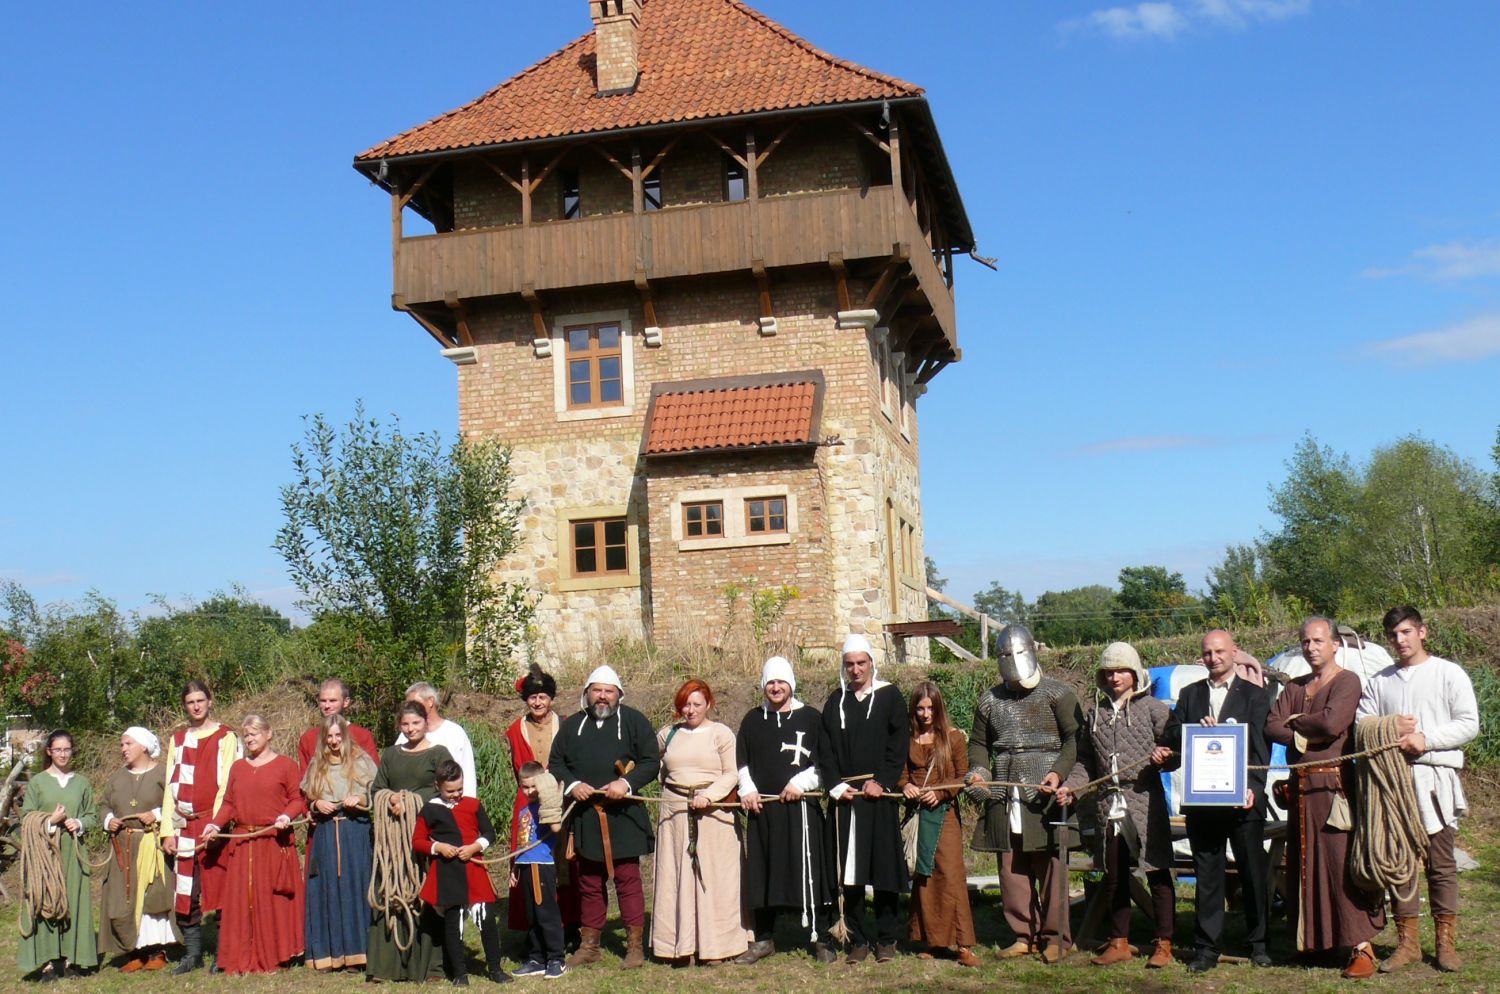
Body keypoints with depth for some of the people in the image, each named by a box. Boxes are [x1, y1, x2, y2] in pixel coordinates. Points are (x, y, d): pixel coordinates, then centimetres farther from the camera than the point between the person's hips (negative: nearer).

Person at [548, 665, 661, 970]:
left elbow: (652, 761, -1)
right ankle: (589, 945, 20)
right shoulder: (572, 725, 11)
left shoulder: (634, 721, 2)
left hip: (623, 814, -3)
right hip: (585, 815, 3)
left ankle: (635, 945, 5)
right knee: (589, 881, 10)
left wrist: (627, 783, -15)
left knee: (627, 878, -3)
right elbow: (555, 763, 13)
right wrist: (571, 784, -5)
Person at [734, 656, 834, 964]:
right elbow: (740, 760, 19)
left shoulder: (811, 718, 2)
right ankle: (764, 939, 19)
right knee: (762, 874, 7)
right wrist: (747, 789, 3)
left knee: (809, 872, -5)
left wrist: (801, 783, -10)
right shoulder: (752, 720, 12)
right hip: (762, 808, 4)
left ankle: (821, 939, 4)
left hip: (800, 807, -3)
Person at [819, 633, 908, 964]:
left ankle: (886, 939, 9)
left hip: (880, 797, -2)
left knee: (884, 869, 0)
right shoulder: (835, 702, 13)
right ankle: (858, 939, 9)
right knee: (849, 873, 2)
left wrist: (882, 783, -10)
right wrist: (837, 786, -5)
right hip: (845, 798, 2)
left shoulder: (890, 697, 5)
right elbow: (826, 751, 8)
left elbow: (897, 747, -1)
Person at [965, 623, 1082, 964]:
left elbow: (1075, 738, -2)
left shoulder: (1056, 694, 1)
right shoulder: (990, 700, 14)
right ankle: (1025, 935, 16)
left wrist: (1059, 773, -16)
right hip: (1003, 795, 4)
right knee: (1011, 868, 6)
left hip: (1043, 794, -4)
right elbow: (979, 742, 23)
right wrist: (978, 771, 4)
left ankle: (1055, 937, 9)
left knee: (1049, 866, -2)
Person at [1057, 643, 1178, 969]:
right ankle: (1119, 942, 22)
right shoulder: (1095, 715, 14)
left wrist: (1165, 758, -23)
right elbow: (1086, 762, 16)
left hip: (1145, 802, -5)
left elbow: (1179, 750, -2)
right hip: (1109, 806, 5)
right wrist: (1069, 786, 1)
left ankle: (1163, 944, 9)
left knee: (1157, 872, -1)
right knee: (1114, 877, 12)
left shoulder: (1153, 709, 0)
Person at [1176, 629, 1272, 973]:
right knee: (1206, 876, 5)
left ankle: (1258, 943, 18)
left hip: (1243, 798, -2)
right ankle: (1207, 947, 11)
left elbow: (1261, 747, -3)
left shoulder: (1255, 695, 5)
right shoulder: (1189, 695, 14)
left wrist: (1253, 788, -16)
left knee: (1254, 872, 5)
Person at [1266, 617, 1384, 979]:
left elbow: (1332, 722, -19)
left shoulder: (1347, 681, -4)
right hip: (1299, 786, 7)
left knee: (1342, 862, -9)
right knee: (1304, 863, 8)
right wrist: (1307, 735, -11)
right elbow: (1272, 726, 5)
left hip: (1334, 783, -7)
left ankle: (1361, 947, -6)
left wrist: (1295, 722, -3)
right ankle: (1312, 939, 17)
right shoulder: (1295, 687, 17)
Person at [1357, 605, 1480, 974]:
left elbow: (1469, 724, -3)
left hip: (1435, 779, -3)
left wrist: (1426, 739, -13)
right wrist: (1390, 729, -9)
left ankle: (1447, 942, 7)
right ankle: (1407, 942, 11)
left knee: (1441, 863, -1)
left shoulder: (1449, 673, 5)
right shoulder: (1380, 681, 15)